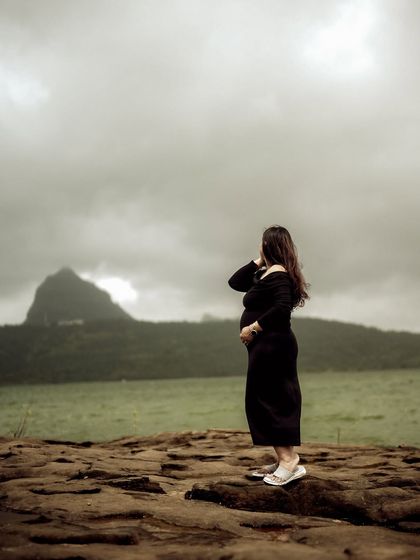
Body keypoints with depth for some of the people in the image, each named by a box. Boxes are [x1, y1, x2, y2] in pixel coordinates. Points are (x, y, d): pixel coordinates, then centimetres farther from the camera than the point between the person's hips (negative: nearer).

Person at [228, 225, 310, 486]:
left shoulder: (277, 274, -13)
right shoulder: (265, 274, 17)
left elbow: (282, 307, -27)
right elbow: (235, 282, 22)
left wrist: (253, 327, -22)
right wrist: (258, 261, 16)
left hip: (271, 345, -10)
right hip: (268, 345, 10)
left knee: (268, 401, -10)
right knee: (265, 402, 11)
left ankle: (290, 461, -9)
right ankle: (284, 461, 16)